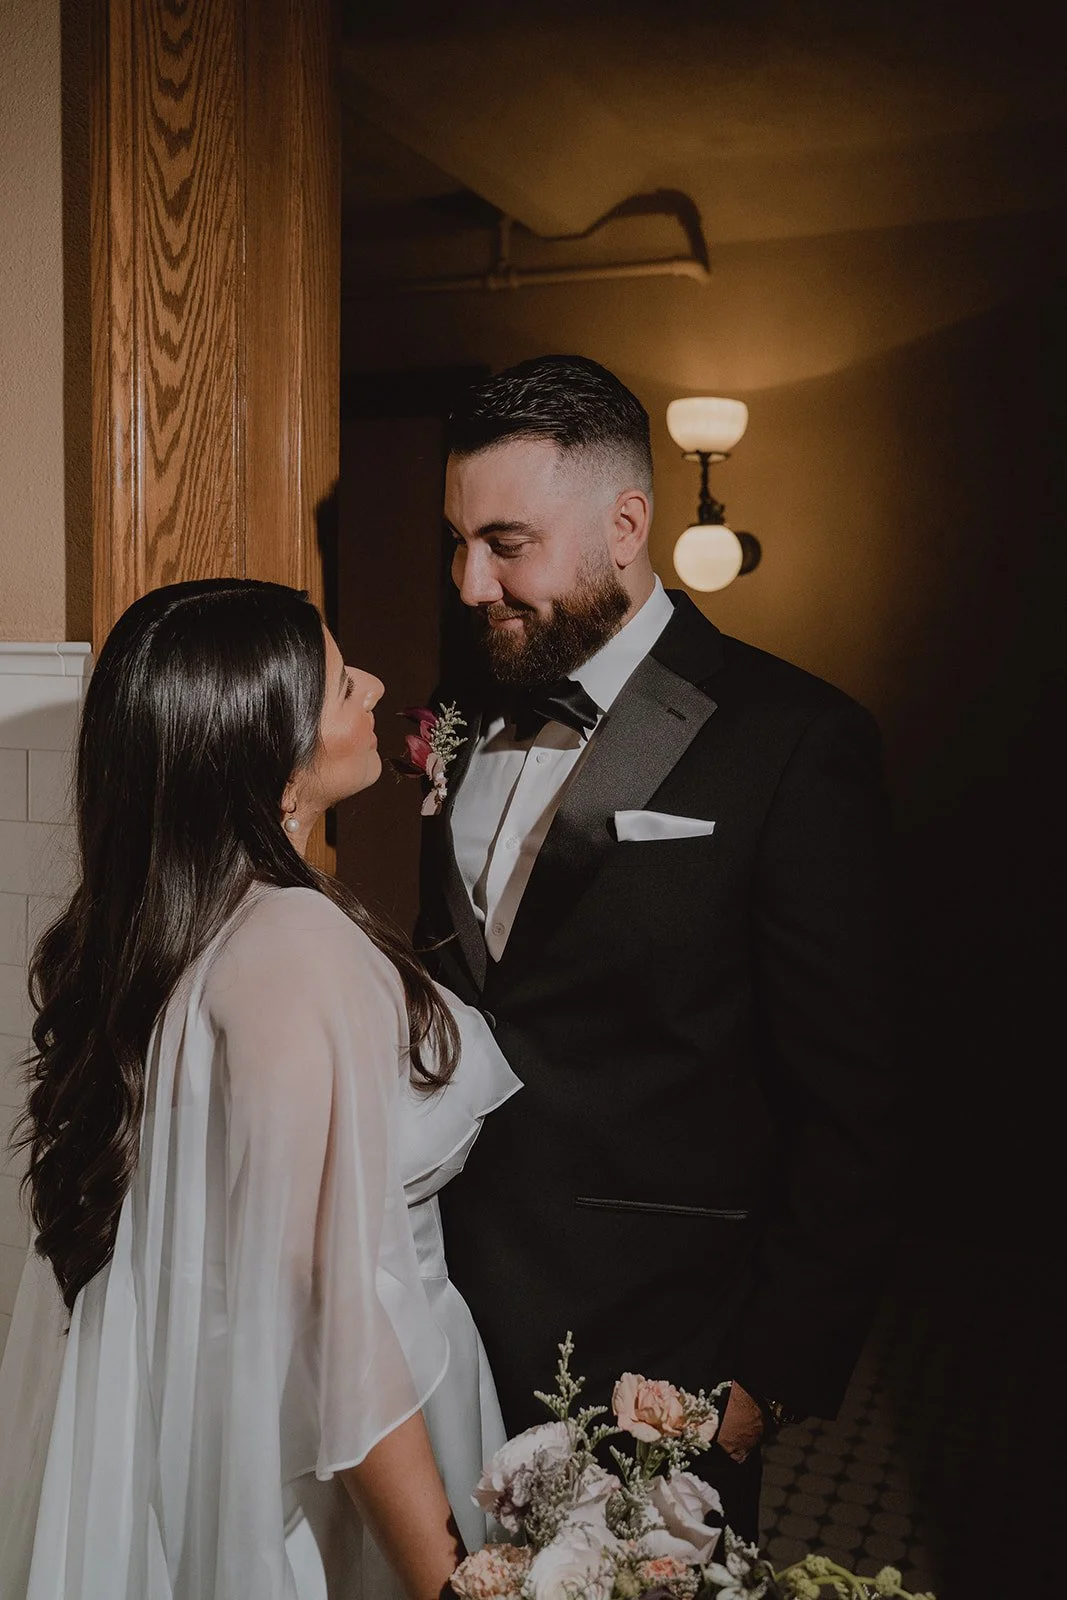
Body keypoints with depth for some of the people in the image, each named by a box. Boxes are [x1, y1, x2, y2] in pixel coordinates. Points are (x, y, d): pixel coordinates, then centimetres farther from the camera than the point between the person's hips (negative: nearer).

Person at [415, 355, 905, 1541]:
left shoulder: (795, 742, -14)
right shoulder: (470, 706, 4)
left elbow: (848, 1107, -11)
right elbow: (447, 973, 9)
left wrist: (776, 1374, -10)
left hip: (648, 1342, -5)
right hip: (453, 1306, 5)